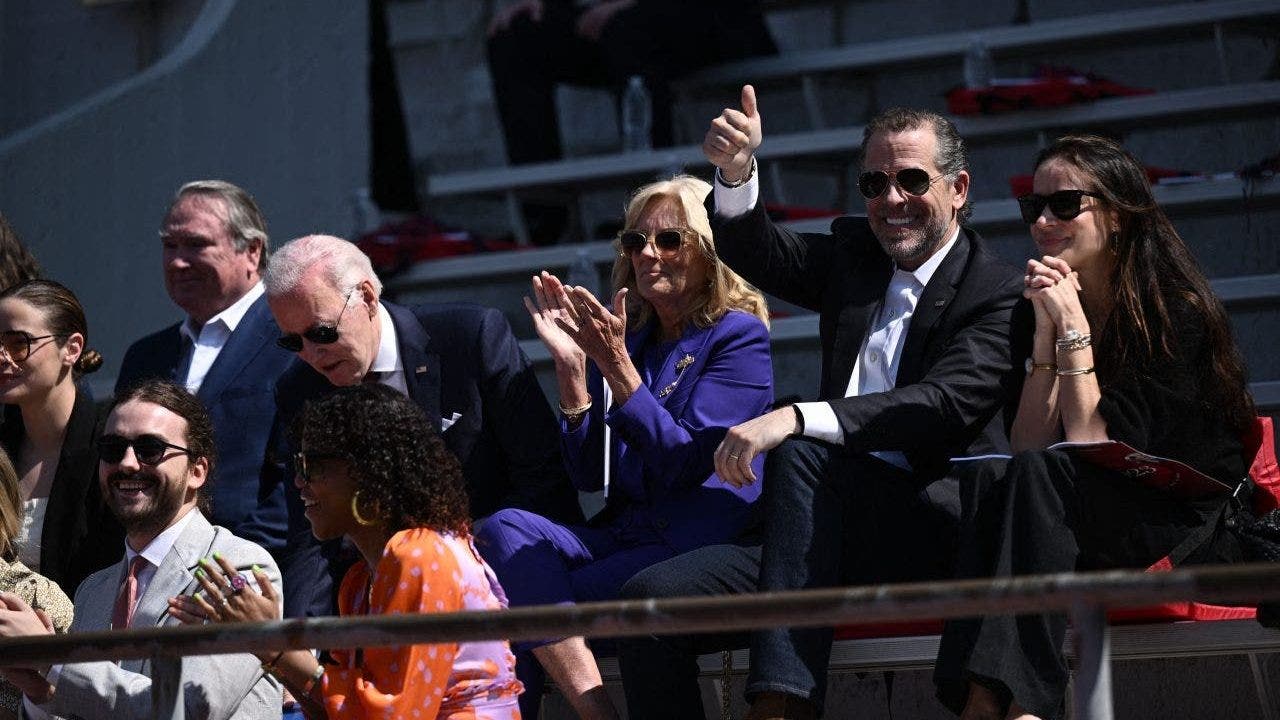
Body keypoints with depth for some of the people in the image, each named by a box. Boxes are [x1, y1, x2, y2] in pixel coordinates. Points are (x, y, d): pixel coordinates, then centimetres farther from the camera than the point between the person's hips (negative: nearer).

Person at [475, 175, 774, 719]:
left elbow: (685, 464, -12)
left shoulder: (739, 336, -2)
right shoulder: (629, 340, 17)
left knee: (531, 607, -25)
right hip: (623, 533, 7)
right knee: (504, 531, -24)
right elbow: (588, 475, 12)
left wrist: (617, 367, -17)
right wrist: (570, 366, 1)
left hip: (700, 548, -7)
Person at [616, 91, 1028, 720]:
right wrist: (736, 173, -17)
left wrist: (794, 419, -30)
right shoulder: (852, 255, 19)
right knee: (651, 598, -16)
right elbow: (758, 256, 5)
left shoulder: (999, 295, -3)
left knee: (802, 454, -34)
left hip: (941, 537, -6)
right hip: (833, 537, 6)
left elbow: (943, 406, -18)